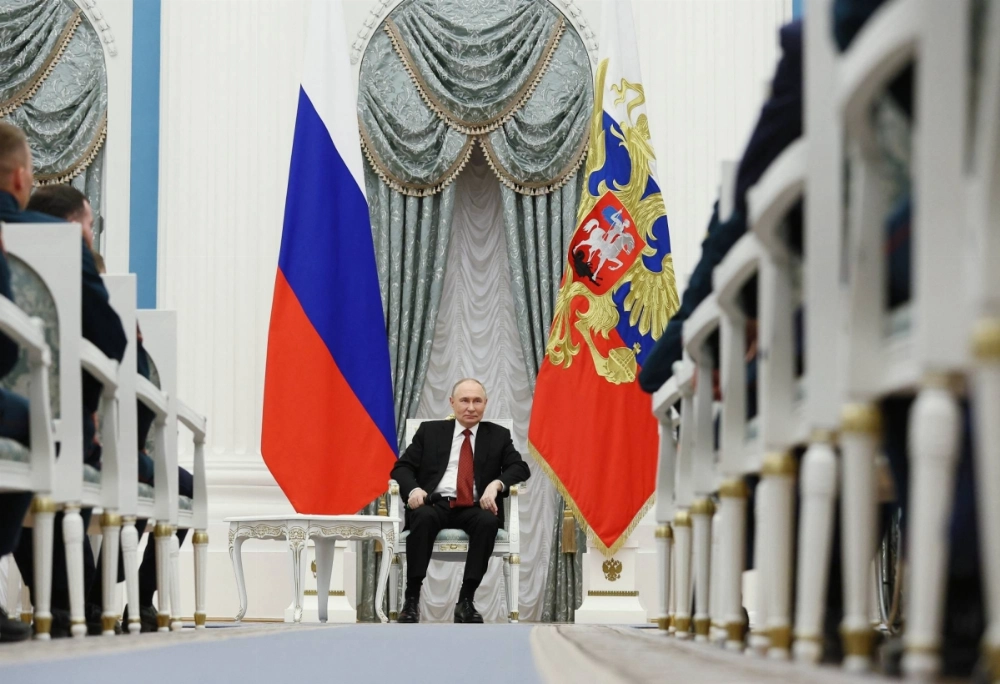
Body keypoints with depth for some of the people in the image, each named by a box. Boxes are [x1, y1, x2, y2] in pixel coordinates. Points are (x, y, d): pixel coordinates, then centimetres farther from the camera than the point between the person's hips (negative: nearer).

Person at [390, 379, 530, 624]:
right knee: (423, 517, -36)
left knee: (488, 521, -35)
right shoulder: (430, 431, 17)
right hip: (435, 504, 0)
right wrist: (413, 488, -12)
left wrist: (496, 484, -16)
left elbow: (520, 468, 6)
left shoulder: (498, 436, 17)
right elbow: (402, 467, 11)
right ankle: (411, 599, -32)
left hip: (474, 508, 1)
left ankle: (466, 601, -30)